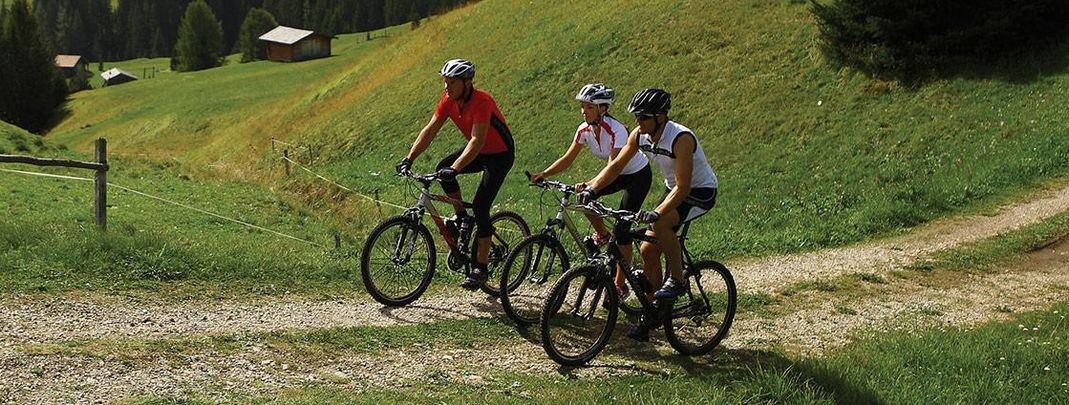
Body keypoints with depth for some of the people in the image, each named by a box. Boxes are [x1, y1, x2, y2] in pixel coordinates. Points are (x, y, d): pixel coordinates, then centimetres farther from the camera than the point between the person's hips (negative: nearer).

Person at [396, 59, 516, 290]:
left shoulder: (481, 102, -31)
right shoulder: (448, 101, -9)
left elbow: (477, 140, -40)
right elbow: (430, 130, -10)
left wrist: (455, 169, -50)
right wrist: (409, 159, -21)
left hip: (500, 154, -7)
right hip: (478, 151, 7)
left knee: (480, 207, -16)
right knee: (443, 168, -19)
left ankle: (480, 269, -8)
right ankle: (462, 217, 1)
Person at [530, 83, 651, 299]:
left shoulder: (616, 130, -32)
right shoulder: (584, 130, -12)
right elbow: (567, 159, -11)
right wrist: (544, 174, -27)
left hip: (638, 175, -7)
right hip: (618, 174, 7)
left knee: (622, 229, -13)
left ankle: (620, 284, -4)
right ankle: (602, 235, 10)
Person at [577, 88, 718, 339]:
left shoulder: (681, 139, -30)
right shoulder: (640, 135, -8)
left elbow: (683, 187, -35)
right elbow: (616, 165, -2)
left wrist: (656, 213, -46)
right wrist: (592, 189, -17)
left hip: (700, 193, -8)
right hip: (674, 190, 8)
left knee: (660, 223, -34)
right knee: (648, 251, -1)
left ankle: (677, 280, -15)